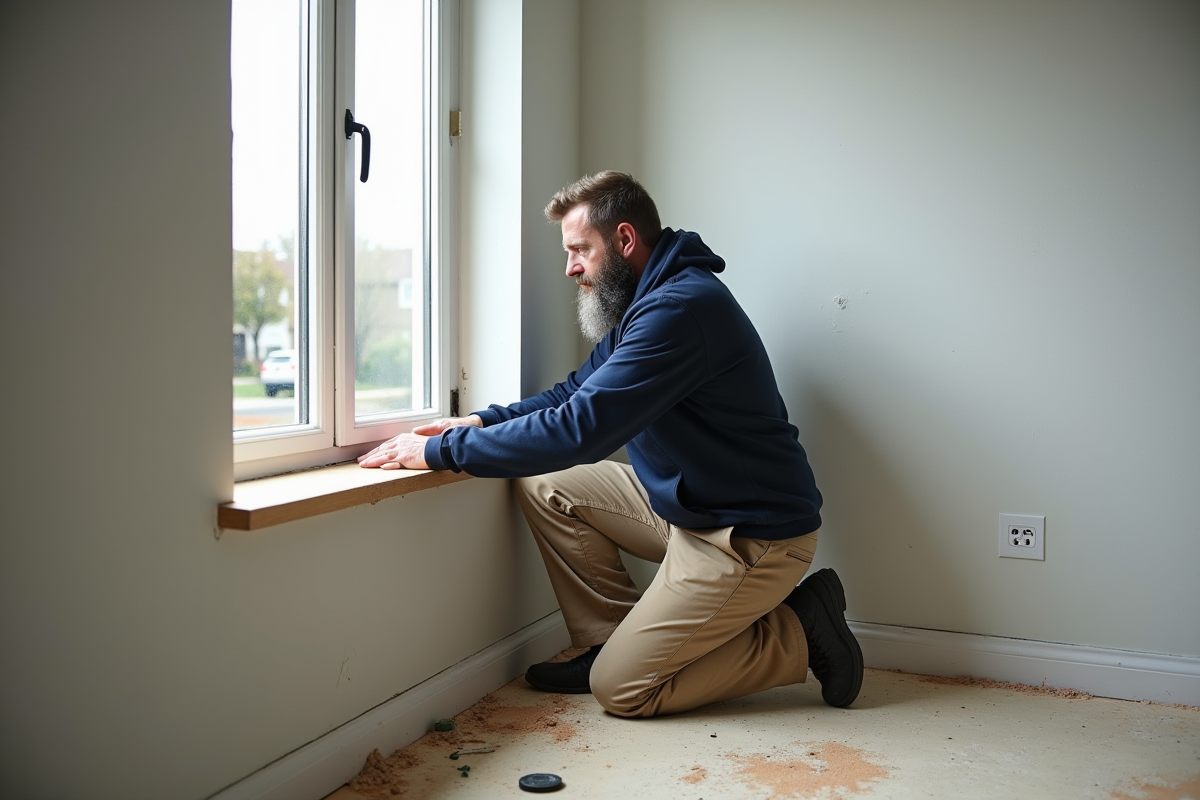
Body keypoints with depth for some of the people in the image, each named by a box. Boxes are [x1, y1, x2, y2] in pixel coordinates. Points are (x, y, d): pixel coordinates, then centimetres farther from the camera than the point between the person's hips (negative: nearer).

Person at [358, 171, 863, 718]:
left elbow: (580, 428, -30)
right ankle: (609, 641, 11)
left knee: (620, 689, -4)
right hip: (686, 503, 10)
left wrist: (442, 451, -23)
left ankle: (796, 634, 5)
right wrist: (481, 421, 0)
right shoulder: (645, 301, 10)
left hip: (751, 535, -10)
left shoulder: (679, 307, -24)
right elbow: (576, 392, 16)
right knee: (546, 486, 4)